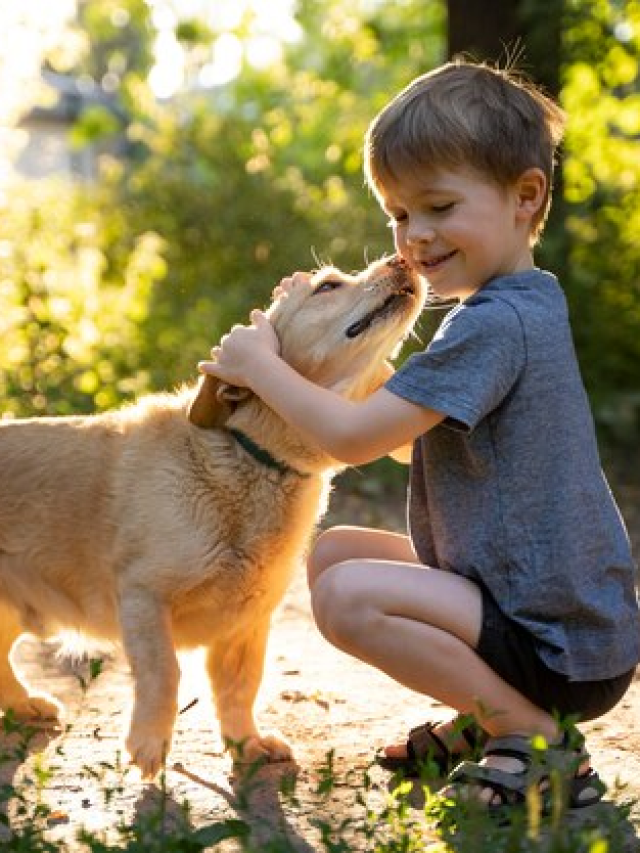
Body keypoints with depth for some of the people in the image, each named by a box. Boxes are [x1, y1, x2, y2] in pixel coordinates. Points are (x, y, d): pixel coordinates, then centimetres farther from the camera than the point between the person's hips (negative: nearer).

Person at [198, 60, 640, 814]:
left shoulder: (495, 325, -22)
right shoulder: (523, 306, 11)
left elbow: (354, 438, -21)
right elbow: (393, 421, 18)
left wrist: (259, 365, -7)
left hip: (563, 649, -10)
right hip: (551, 605, 10)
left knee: (349, 596, -25)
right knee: (333, 553, 13)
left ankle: (539, 741, -10)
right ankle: (486, 716, 14)